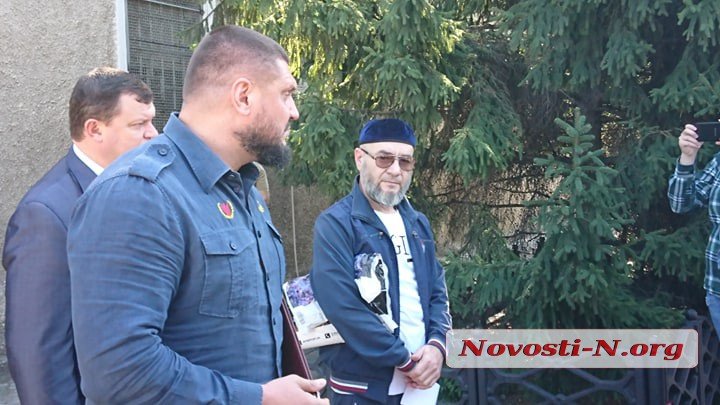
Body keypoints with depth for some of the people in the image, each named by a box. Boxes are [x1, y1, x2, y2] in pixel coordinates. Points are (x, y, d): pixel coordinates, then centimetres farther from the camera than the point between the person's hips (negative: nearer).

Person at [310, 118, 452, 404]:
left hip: (419, 381, 6)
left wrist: (436, 344, -7)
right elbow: (342, 307, -21)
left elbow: (437, 290, 12)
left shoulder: (417, 224, 10)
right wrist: (405, 360, -17)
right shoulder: (335, 224, -13)